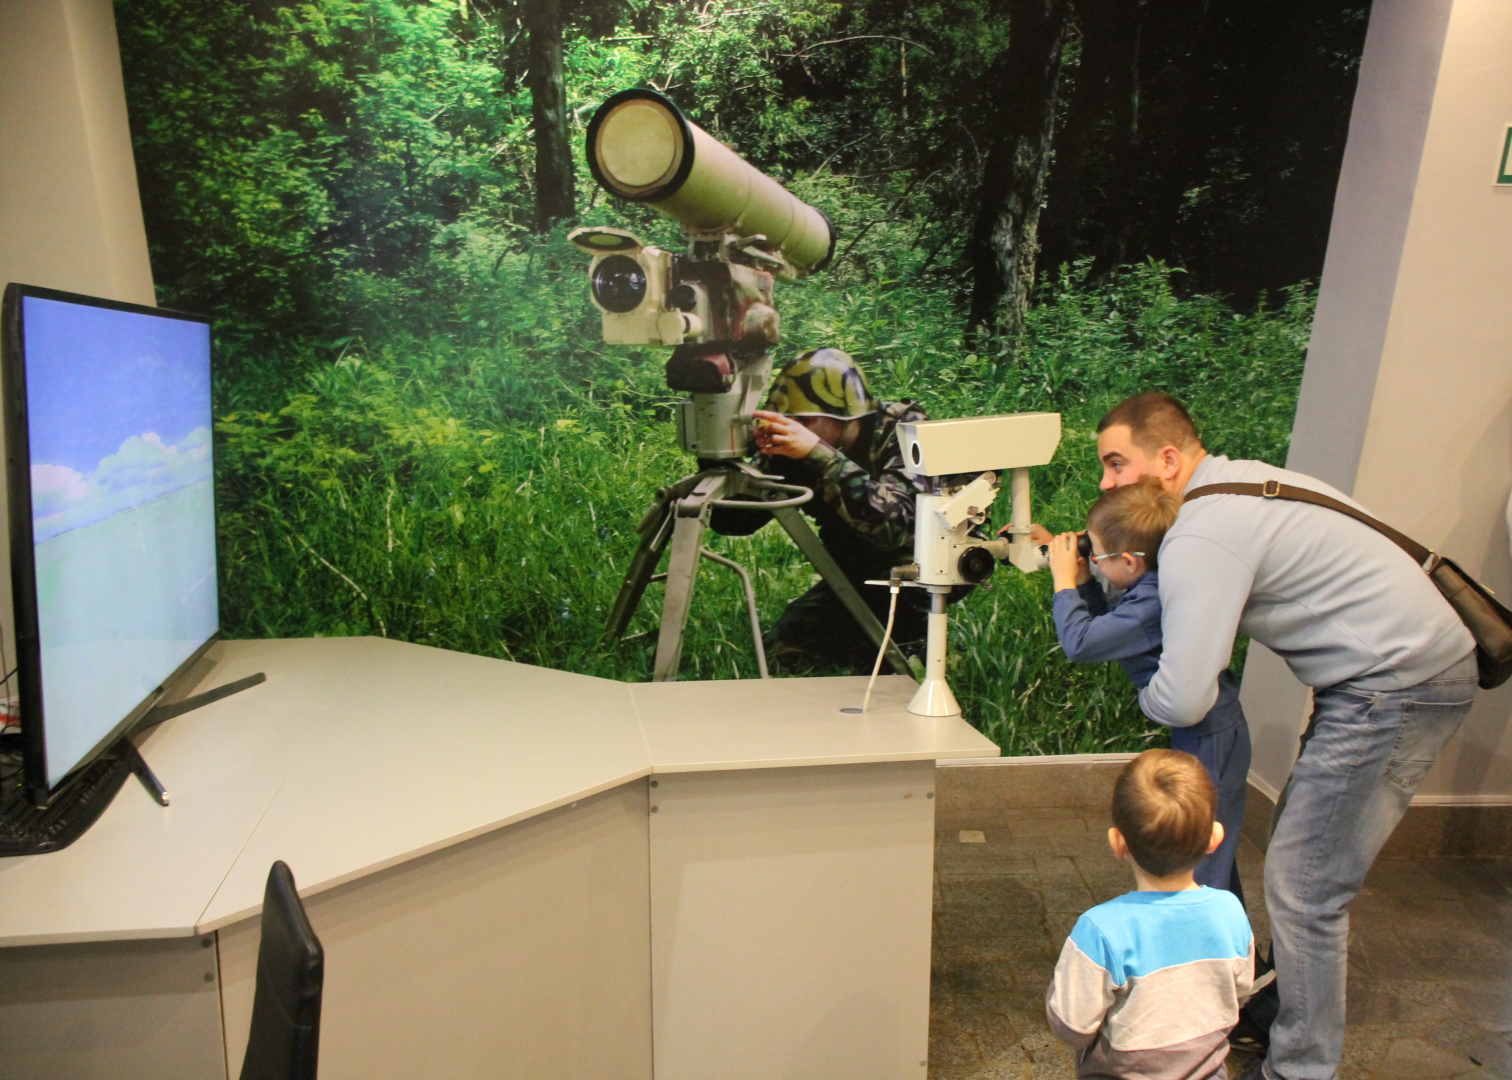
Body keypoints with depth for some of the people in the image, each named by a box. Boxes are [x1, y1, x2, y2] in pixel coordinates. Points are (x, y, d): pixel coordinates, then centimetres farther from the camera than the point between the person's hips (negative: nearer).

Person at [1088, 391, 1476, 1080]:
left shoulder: (1201, 537, -22)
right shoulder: (1236, 479, 9)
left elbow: (1182, 700, -26)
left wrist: (1147, 698, -2)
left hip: (1396, 686, -10)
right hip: (1409, 666, 10)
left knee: (1304, 887, -2)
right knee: (1299, 860, 18)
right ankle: (1276, 1009, 34)